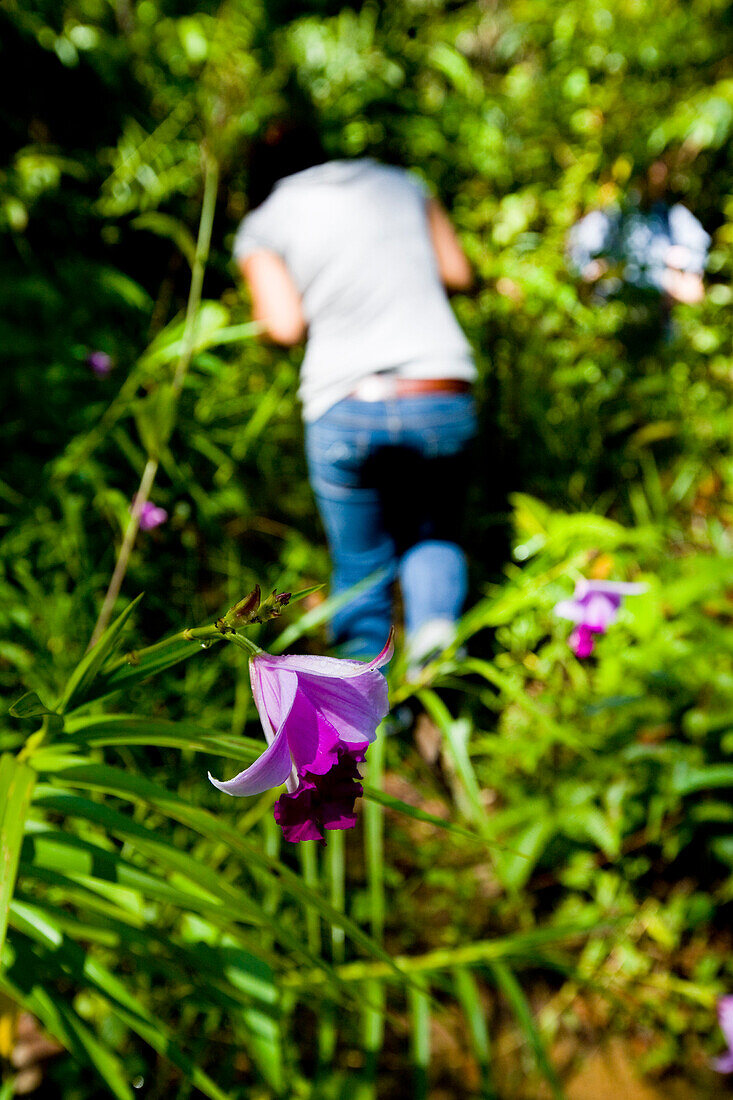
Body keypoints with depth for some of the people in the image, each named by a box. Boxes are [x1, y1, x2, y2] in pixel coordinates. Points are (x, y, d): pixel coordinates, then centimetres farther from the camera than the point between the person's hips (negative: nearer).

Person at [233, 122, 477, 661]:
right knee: (433, 536, 22)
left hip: (347, 409, -1)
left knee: (361, 565, 17)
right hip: (445, 401, 2)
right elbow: (459, 273, 19)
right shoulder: (399, 183, 20)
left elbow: (287, 325, -2)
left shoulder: (262, 226, 11)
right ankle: (436, 618, -8)